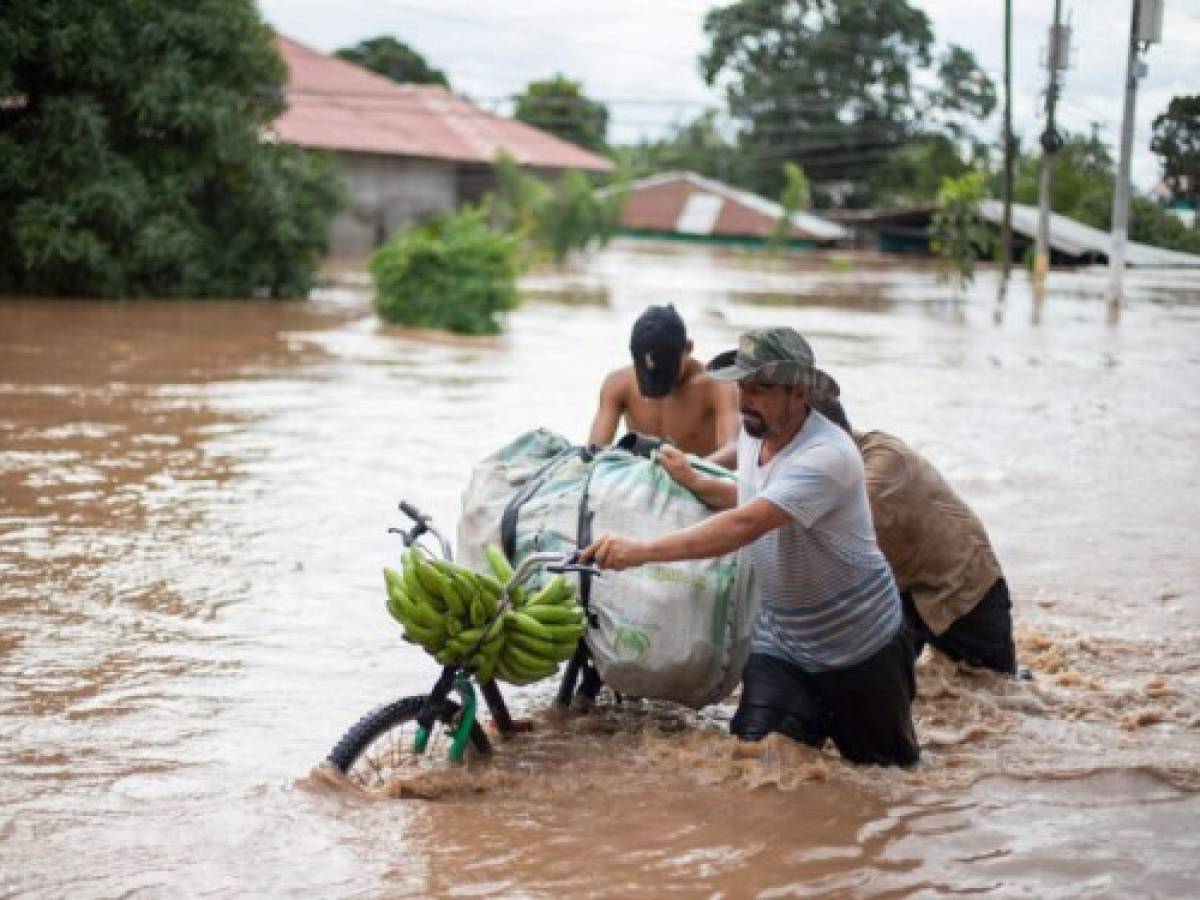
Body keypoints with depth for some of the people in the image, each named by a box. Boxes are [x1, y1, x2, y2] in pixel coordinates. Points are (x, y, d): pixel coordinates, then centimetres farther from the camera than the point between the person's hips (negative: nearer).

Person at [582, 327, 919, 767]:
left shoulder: (827, 456, -31)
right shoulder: (752, 433, -5)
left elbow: (745, 525, -43)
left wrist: (641, 550, -49)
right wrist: (694, 482, 1)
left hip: (859, 644, -6)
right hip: (780, 637, 6)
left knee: (888, 765, 12)